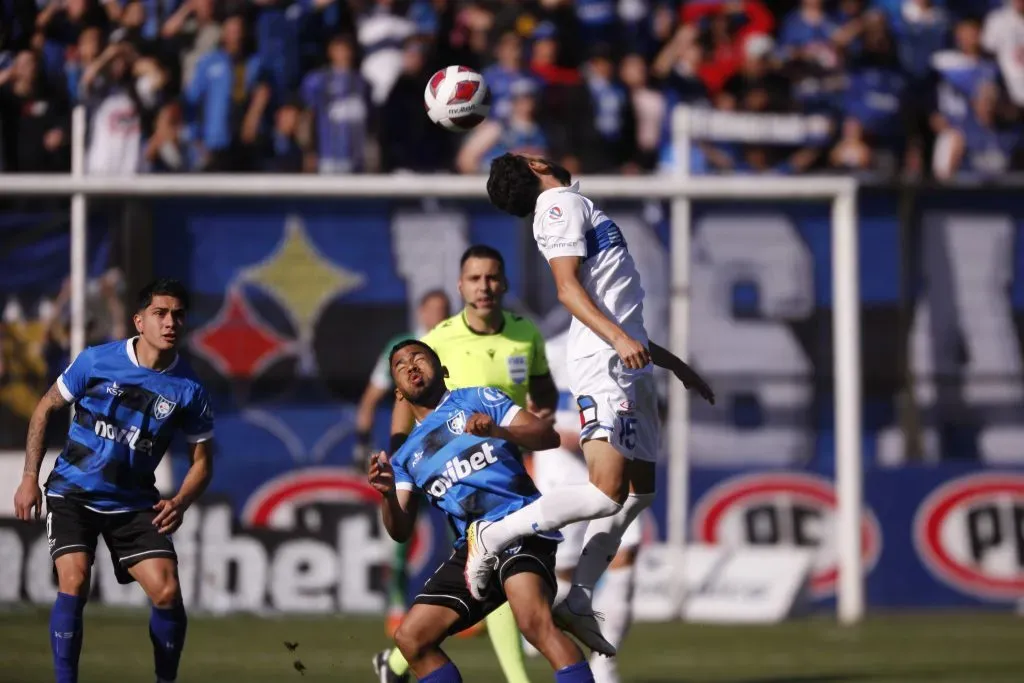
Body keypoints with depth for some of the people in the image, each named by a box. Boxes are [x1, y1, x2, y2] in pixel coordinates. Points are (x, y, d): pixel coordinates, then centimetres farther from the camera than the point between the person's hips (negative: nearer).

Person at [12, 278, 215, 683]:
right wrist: (30, 478, 0)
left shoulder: (188, 390, -7)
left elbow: (202, 460, 3)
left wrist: (180, 504, -16)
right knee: (74, 582, -22)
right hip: (73, 493, -1)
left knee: (167, 592, -12)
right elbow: (46, 409, 4)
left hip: (134, 503, 1)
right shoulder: (96, 361, -9)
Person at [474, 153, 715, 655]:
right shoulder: (561, 204, -3)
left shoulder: (574, 206, 26)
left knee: (638, 493, 8)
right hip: (604, 368, -10)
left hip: (630, 367, 10)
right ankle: (491, 537, -12)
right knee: (606, 494, -19)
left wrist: (674, 365, 28)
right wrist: (619, 339, -30)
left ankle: (577, 604, 10)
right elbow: (568, 288, -17)